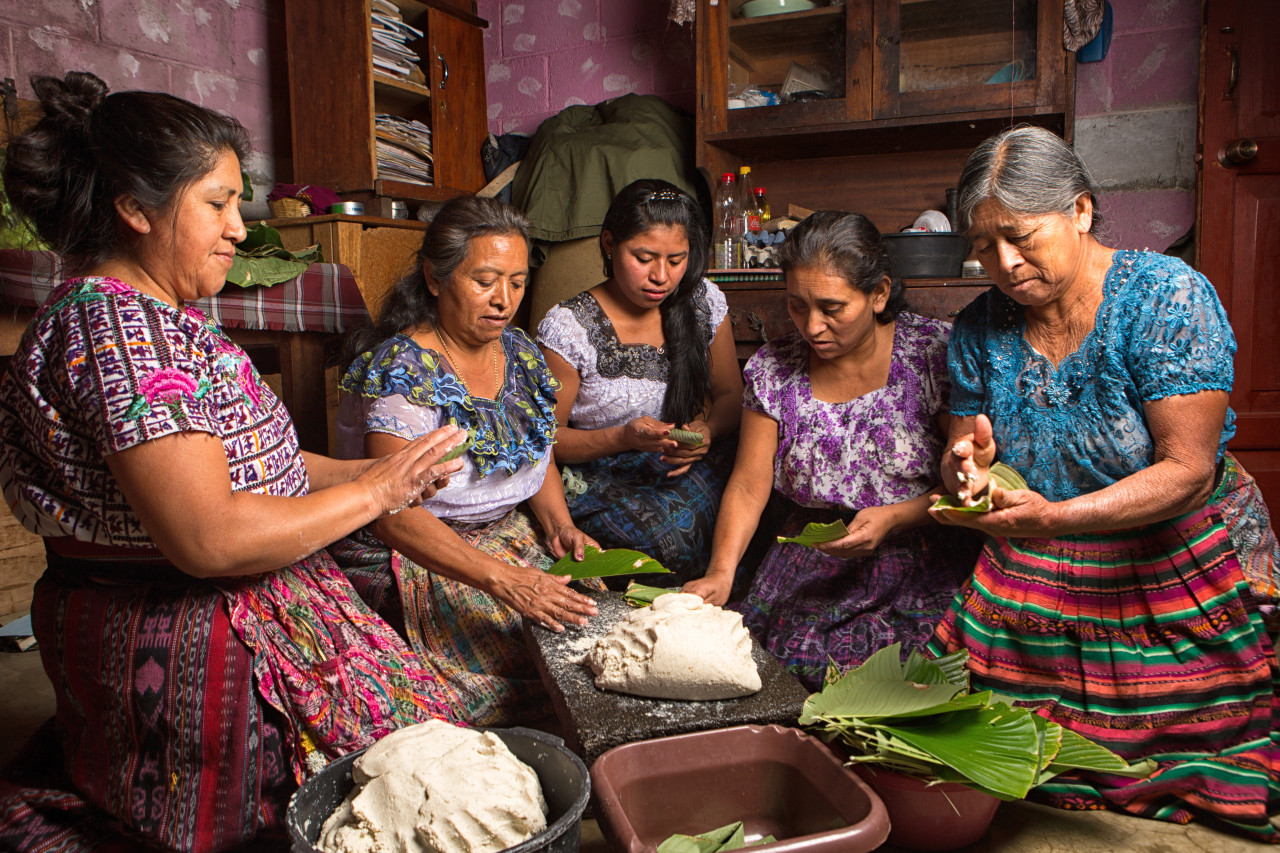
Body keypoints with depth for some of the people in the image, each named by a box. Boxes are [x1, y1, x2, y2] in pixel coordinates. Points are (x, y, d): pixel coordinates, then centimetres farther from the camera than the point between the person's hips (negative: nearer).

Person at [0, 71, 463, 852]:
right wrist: (374, 493, -14)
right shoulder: (116, 326, -19)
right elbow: (210, 538, -25)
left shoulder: (152, 317, 13)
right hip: (197, 660, -10)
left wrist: (365, 469, 3)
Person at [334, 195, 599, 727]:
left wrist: (560, 525, -2)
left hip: (511, 540, 7)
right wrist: (503, 580, -34)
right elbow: (392, 514, -24)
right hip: (415, 562, -7)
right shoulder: (402, 371, -16)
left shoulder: (519, 353, 7)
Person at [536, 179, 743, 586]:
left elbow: (730, 396, 12)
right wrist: (624, 437, -22)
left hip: (696, 470, 4)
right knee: (675, 533, -34)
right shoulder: (567, 327, -10)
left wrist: (707, 431, -12)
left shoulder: (704, 301, 3)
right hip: (603, 483, -4)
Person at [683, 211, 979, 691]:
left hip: (923, 572, -2)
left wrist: (892, 519, -18)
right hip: (809, 574, 3)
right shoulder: (772, 370, 1)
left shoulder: (933, 351, -6)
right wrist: (720, 572, -14)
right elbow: (748, 486, -1)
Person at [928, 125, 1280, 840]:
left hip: (1176, 582, -3)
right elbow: (961, 460, 4)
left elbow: (1189, 469, -21)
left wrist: (1055, 518, -35)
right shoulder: (981, 327, -1)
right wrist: (970, 467, -22)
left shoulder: (1167, 296, -14)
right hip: (1031, 589, 3)